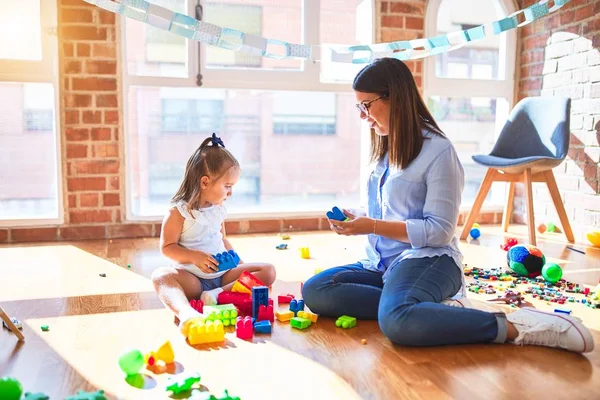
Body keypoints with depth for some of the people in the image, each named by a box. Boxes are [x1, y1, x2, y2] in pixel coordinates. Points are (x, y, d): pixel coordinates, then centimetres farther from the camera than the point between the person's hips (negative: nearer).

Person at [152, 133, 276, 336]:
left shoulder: (219, 209, 9)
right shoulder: (178, 212, -9)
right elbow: (167, 247, -8)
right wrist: (195, 257, -22)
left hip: (222, 273, 5)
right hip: (193, 277, -5)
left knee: (268, 271, -12)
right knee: (160, 276, -35)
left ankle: (218, 295, -30)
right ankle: (186, 313, -63)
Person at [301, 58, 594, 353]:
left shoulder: (438, 150, -11)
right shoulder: (385, 149, 14)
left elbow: (439, 231, -13)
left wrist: (373, 227, -17)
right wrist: (357, 219, 2)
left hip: (427, 260, -9)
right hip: (384, 263, 9)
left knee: (396, 320, -39)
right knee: (314, 291, -14)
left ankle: (514, 327, -22)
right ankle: (439, 308, -17)